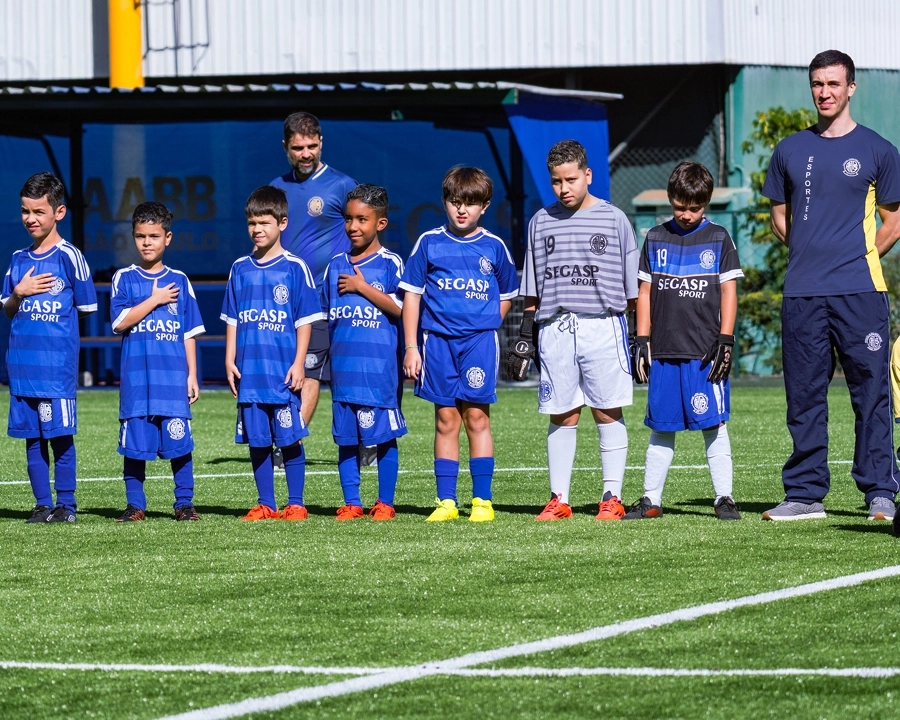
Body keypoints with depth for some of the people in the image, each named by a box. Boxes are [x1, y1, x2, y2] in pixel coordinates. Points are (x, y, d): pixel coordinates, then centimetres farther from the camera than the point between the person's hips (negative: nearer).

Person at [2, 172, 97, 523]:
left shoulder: (68, 256, -5)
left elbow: (85, 307, 0)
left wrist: (54, 319, 3)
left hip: (58, 362, -5)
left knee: (60, 434, -3)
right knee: (32, 435, 7)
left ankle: (65, 504, 4)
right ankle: (42, 504, 12)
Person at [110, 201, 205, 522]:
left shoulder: (179, 281, 9)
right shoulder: (124, 279, 5)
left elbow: (189, 333, 10)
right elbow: (120, 322, -8)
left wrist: (192, 375, 5)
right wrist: (155, 300, -9)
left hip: (173, 378, 0)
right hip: (136, 377, 0)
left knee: (179, 442, -2)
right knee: (135, 442, 1)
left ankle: (184, 503, 6)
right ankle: (135, 505, 9)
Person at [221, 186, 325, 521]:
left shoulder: (294, 268, -1)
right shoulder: (240, 269, 10)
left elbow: (304, 320, -1)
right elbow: (232, 320, 14)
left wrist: (298, 363, -7)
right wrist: (230, 361, 7)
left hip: (283, 371, -3)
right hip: (249, 371, 4)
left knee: (289, 439, -1)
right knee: (257, 440, 5)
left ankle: (295, 504, 7)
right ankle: (265, 505, 13)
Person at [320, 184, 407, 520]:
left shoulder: (390, 263, -1)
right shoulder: (336, 266, 13)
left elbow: (401, 308, -12)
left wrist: (363, 287, -11)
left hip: (379, 364, -4)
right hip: (343, 364, 5)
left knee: (384, 435, -2)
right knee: (346, 438, 5)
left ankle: (385, 503, 5)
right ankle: (351, 503, 11)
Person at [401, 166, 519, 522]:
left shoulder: (494, 248, 5)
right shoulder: (429, 243, 4)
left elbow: (505, 297, 17)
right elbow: (412, 295, 6)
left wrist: (485, 325, 4)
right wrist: (411, 346, 1)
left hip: (479, 340, -1)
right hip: (438, 340, 1)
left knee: (477, 415, -3)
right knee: (446, 419, 2)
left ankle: (482, 500, 1)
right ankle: (446, 501, 6)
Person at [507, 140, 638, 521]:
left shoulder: (613, 219, 5)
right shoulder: (541, 222, 12)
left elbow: (632, 287, 6)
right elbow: (532, 292, 16)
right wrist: (524, 337, 10)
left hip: (603, 327, -2)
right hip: (554, 329, 2)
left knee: (608, 412, -2)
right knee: (561, 416, 4)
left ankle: (612, 497, 2)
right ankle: (559, 500, 8)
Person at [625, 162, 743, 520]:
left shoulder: (718, 239, 4)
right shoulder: (656, 239, 10)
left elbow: (729, 292, 3)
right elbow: (645, 293, 12)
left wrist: (725, 340, -5)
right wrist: (641, 341, 6)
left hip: (704, 352, -3)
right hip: (663, 352, 3)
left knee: (713, 425, -4)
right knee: (661, 427, 7)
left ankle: (724, 498, 1)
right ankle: (651, 500, 12)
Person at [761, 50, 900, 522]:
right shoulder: (791, 151, 12)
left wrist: (861, 255, 2)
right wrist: (810, 255, 9)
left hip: (860, 292, -3)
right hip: (802, 292, 3)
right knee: (803, 396, 4)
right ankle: (805, 494, 10)